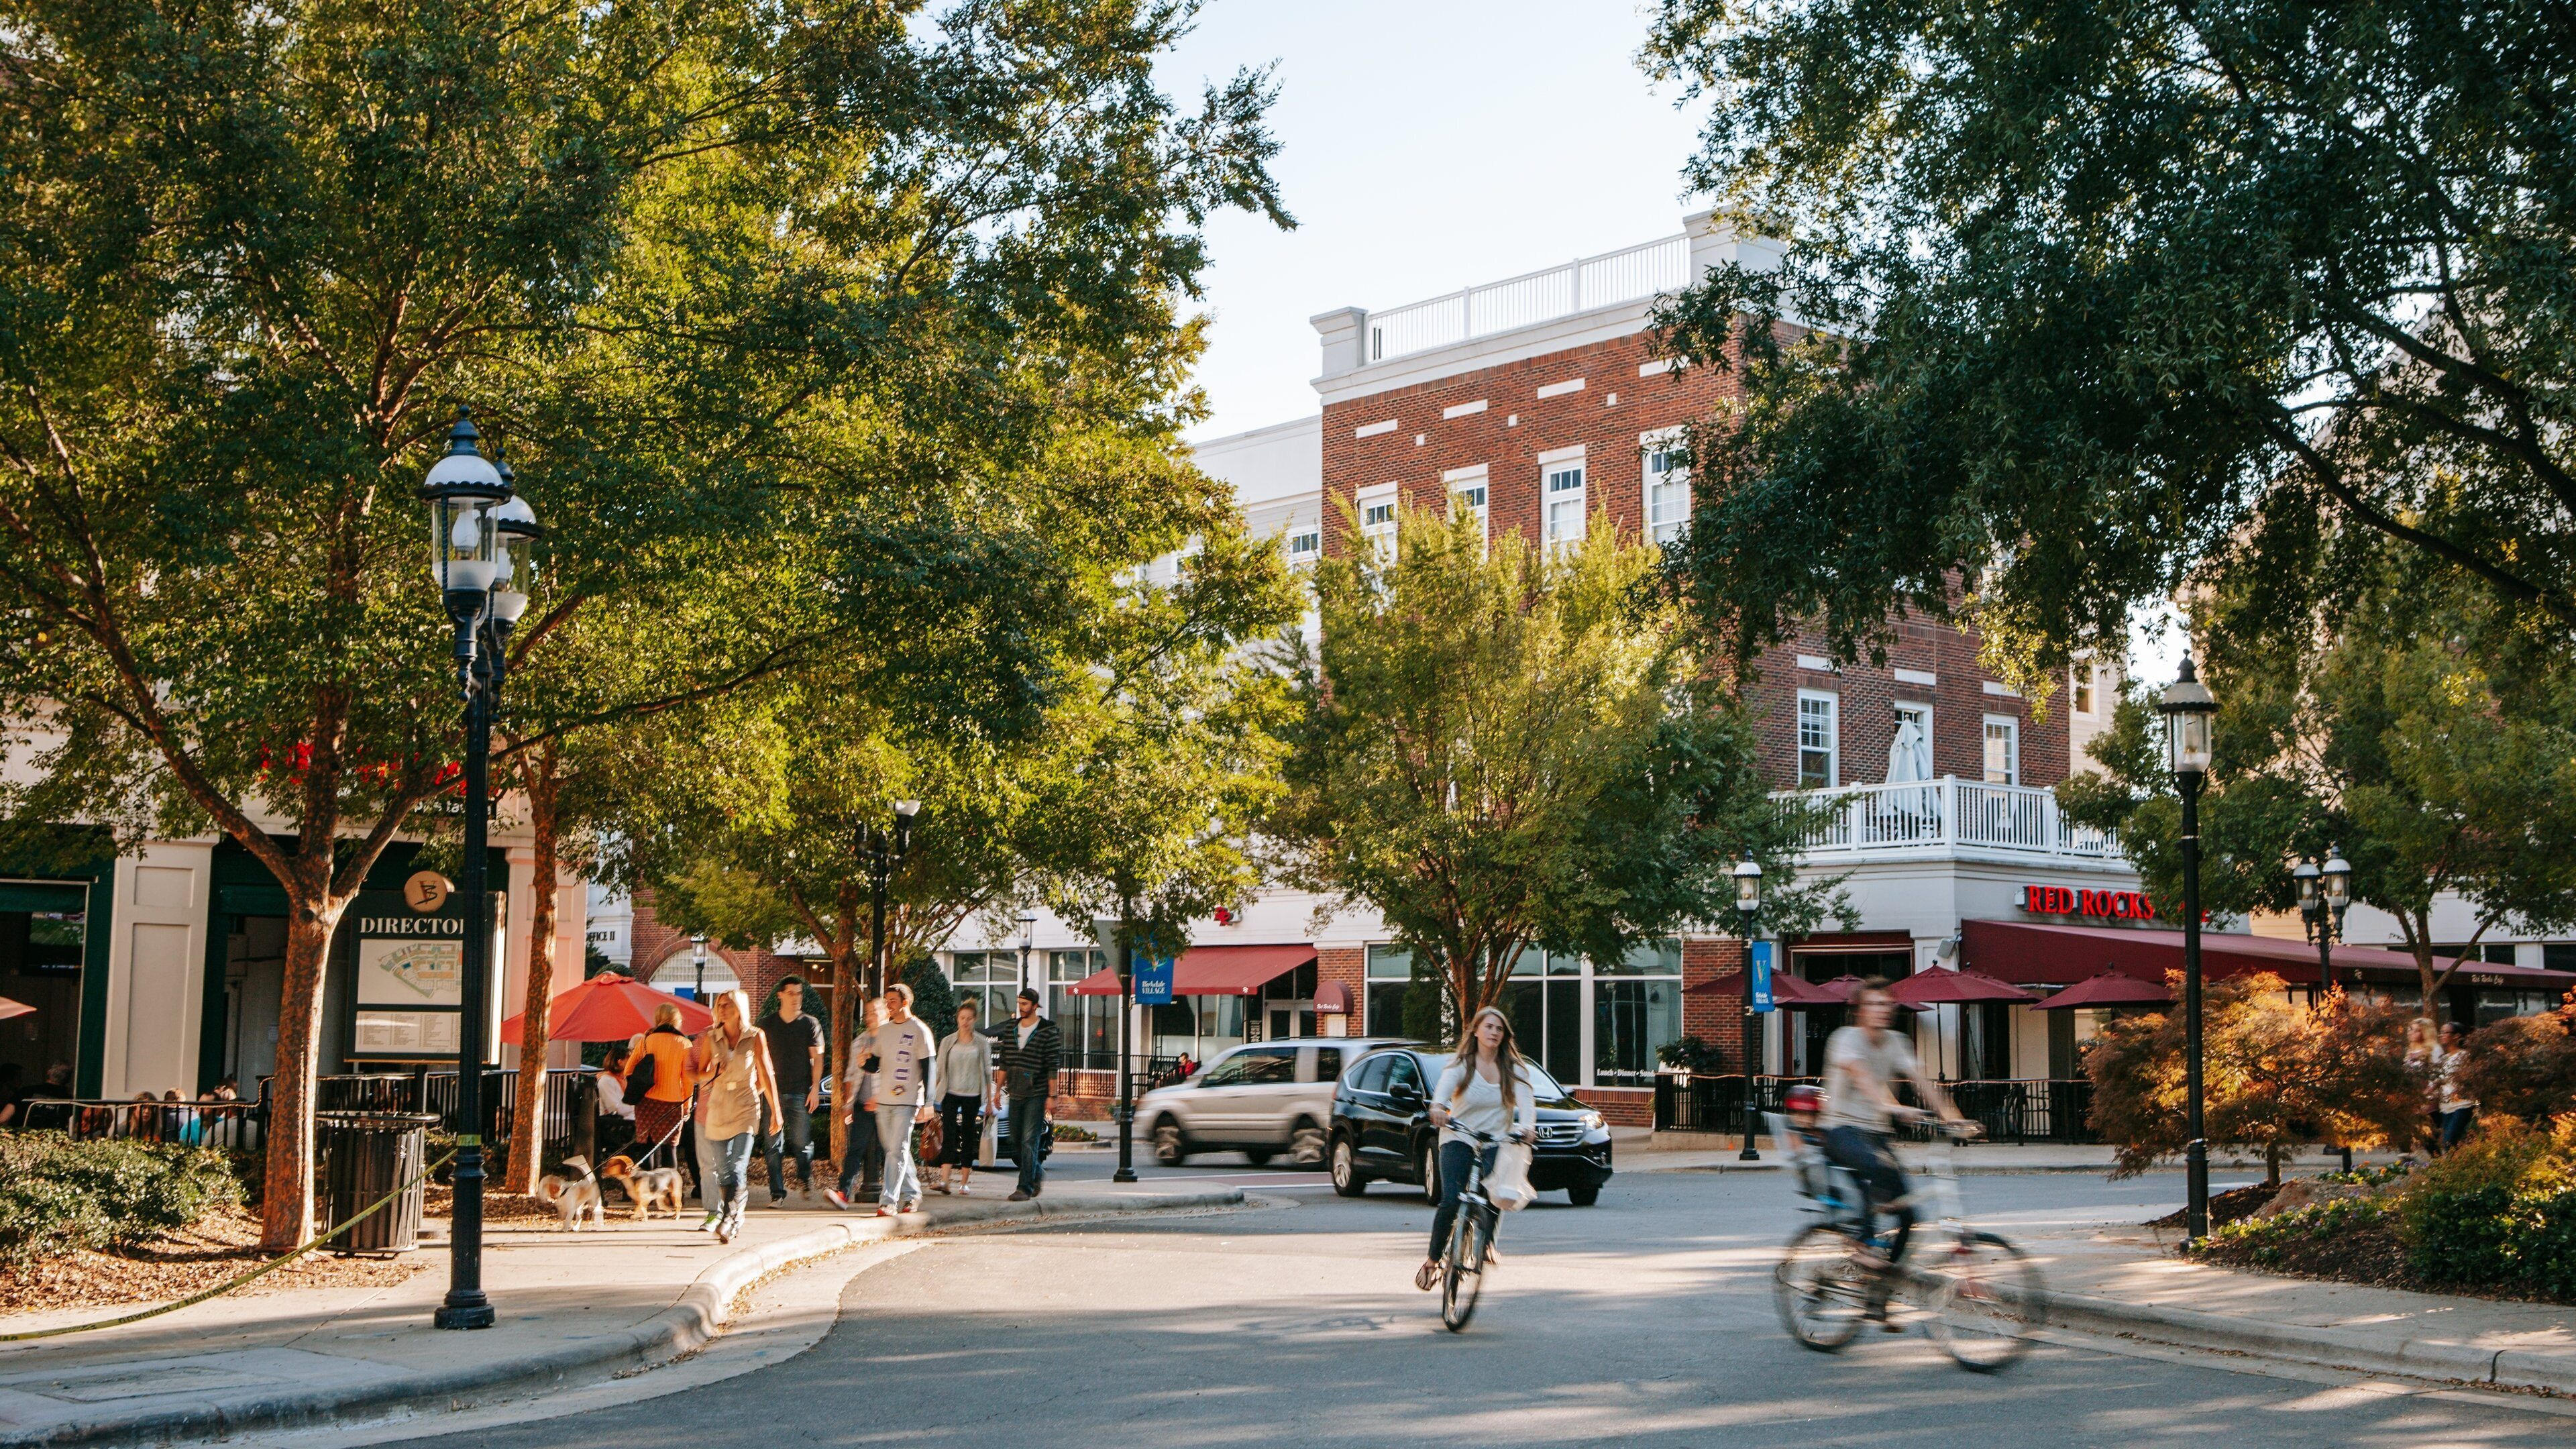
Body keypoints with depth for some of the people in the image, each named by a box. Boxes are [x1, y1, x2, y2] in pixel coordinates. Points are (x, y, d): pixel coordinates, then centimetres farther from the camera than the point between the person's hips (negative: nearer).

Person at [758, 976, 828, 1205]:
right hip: (773, 1092, 1)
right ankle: (777, 1193, 3)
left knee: (801, 1142, -3)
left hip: (800, 1093, -1)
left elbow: (817, 1058, 4)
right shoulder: (767, 1024, 9)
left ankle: (805, 1178, 26)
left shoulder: (810, 1024, 6)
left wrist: (815, 1088, -4)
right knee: (774, 1144, -3)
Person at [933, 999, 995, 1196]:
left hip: (972, 1095, 0)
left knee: (968, 1139, 5)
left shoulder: (982, 1043, 4)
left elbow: (987, 1071, 7)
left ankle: (964, 1183, 11)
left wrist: (989, 1099, 6)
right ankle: (944, 1180, -24)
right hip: (951, 1093, 0)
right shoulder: (948, 1042, 6)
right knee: (949, 1135, -14)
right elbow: (940, 1069, 8)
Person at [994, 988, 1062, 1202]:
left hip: (1036, 1096, -6)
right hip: (1015, 1095, 6)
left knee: (1029, 1142, -10)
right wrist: (999, 1090, 10)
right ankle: (1038, 1174, 29)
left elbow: (1053, 1067, -6)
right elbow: (1003, 1063, 16)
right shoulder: (1010, 1030, 11)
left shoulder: (1049, 1031, -5)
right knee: (1016, 1143, 8)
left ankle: (1026, 1188, -7)